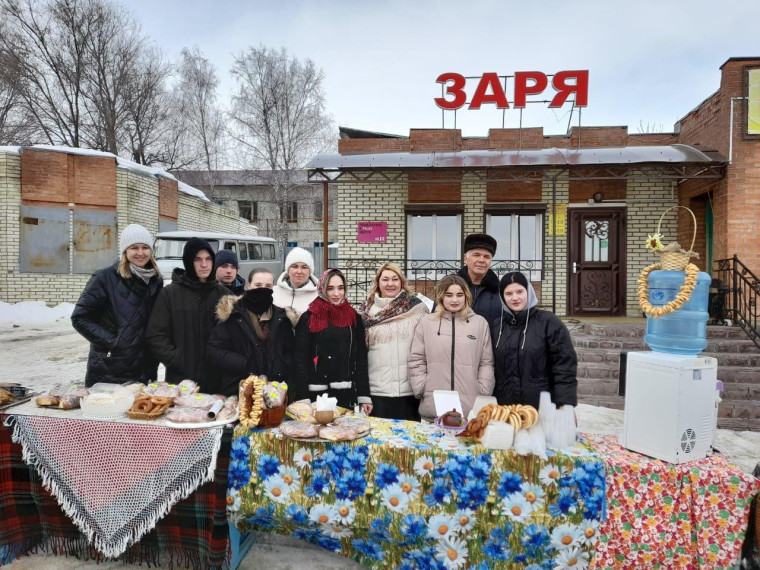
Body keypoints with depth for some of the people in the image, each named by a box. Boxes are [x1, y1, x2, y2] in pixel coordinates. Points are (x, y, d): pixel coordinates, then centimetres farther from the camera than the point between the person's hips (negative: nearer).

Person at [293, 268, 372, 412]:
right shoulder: (308, 319, -2)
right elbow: (301, 360, -4)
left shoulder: (354, 318, 7)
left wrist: (364, 396, 1)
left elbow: (361, 358, 5)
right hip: (317, 394, -2)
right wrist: (302, 399, -10)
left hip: (348, 394, 2)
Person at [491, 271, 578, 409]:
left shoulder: (549, 322, -6)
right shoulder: (496, 326, 5)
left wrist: (566, 405, -15)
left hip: (543, 407, -3)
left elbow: (565, 366, -9)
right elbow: (491, 366, 9)